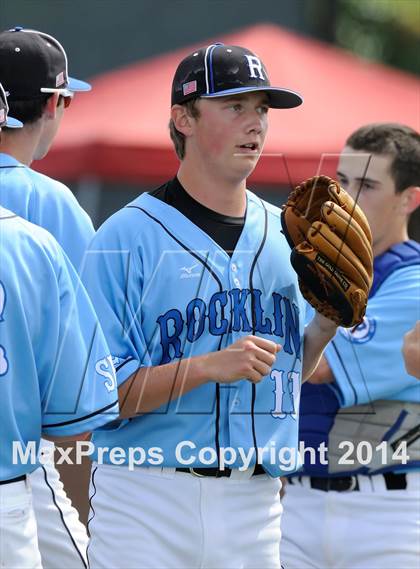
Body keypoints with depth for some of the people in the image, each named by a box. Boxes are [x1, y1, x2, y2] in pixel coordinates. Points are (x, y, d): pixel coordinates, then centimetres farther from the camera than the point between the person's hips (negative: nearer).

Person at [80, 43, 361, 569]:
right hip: (145, 502, -5)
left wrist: (329, 320, 0)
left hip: (254, 505, 5)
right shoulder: (126, 237, -7)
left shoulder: (283, 235, 12)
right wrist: (212, 366, -20)